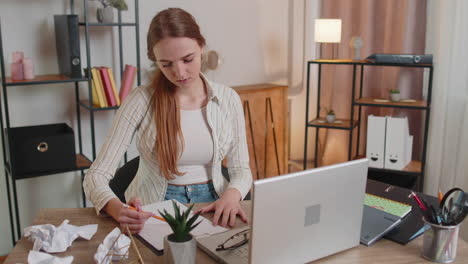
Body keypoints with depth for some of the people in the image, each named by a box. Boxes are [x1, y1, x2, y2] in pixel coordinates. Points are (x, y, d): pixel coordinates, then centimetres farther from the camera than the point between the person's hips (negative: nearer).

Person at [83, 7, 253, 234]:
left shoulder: (228, 99, -4)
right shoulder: (141, 100, -11)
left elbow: (241, 170, 3)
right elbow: (96, 175, -13)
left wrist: (232, 195, -20)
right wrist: (117, 209, -34)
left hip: (211, 204, 2)